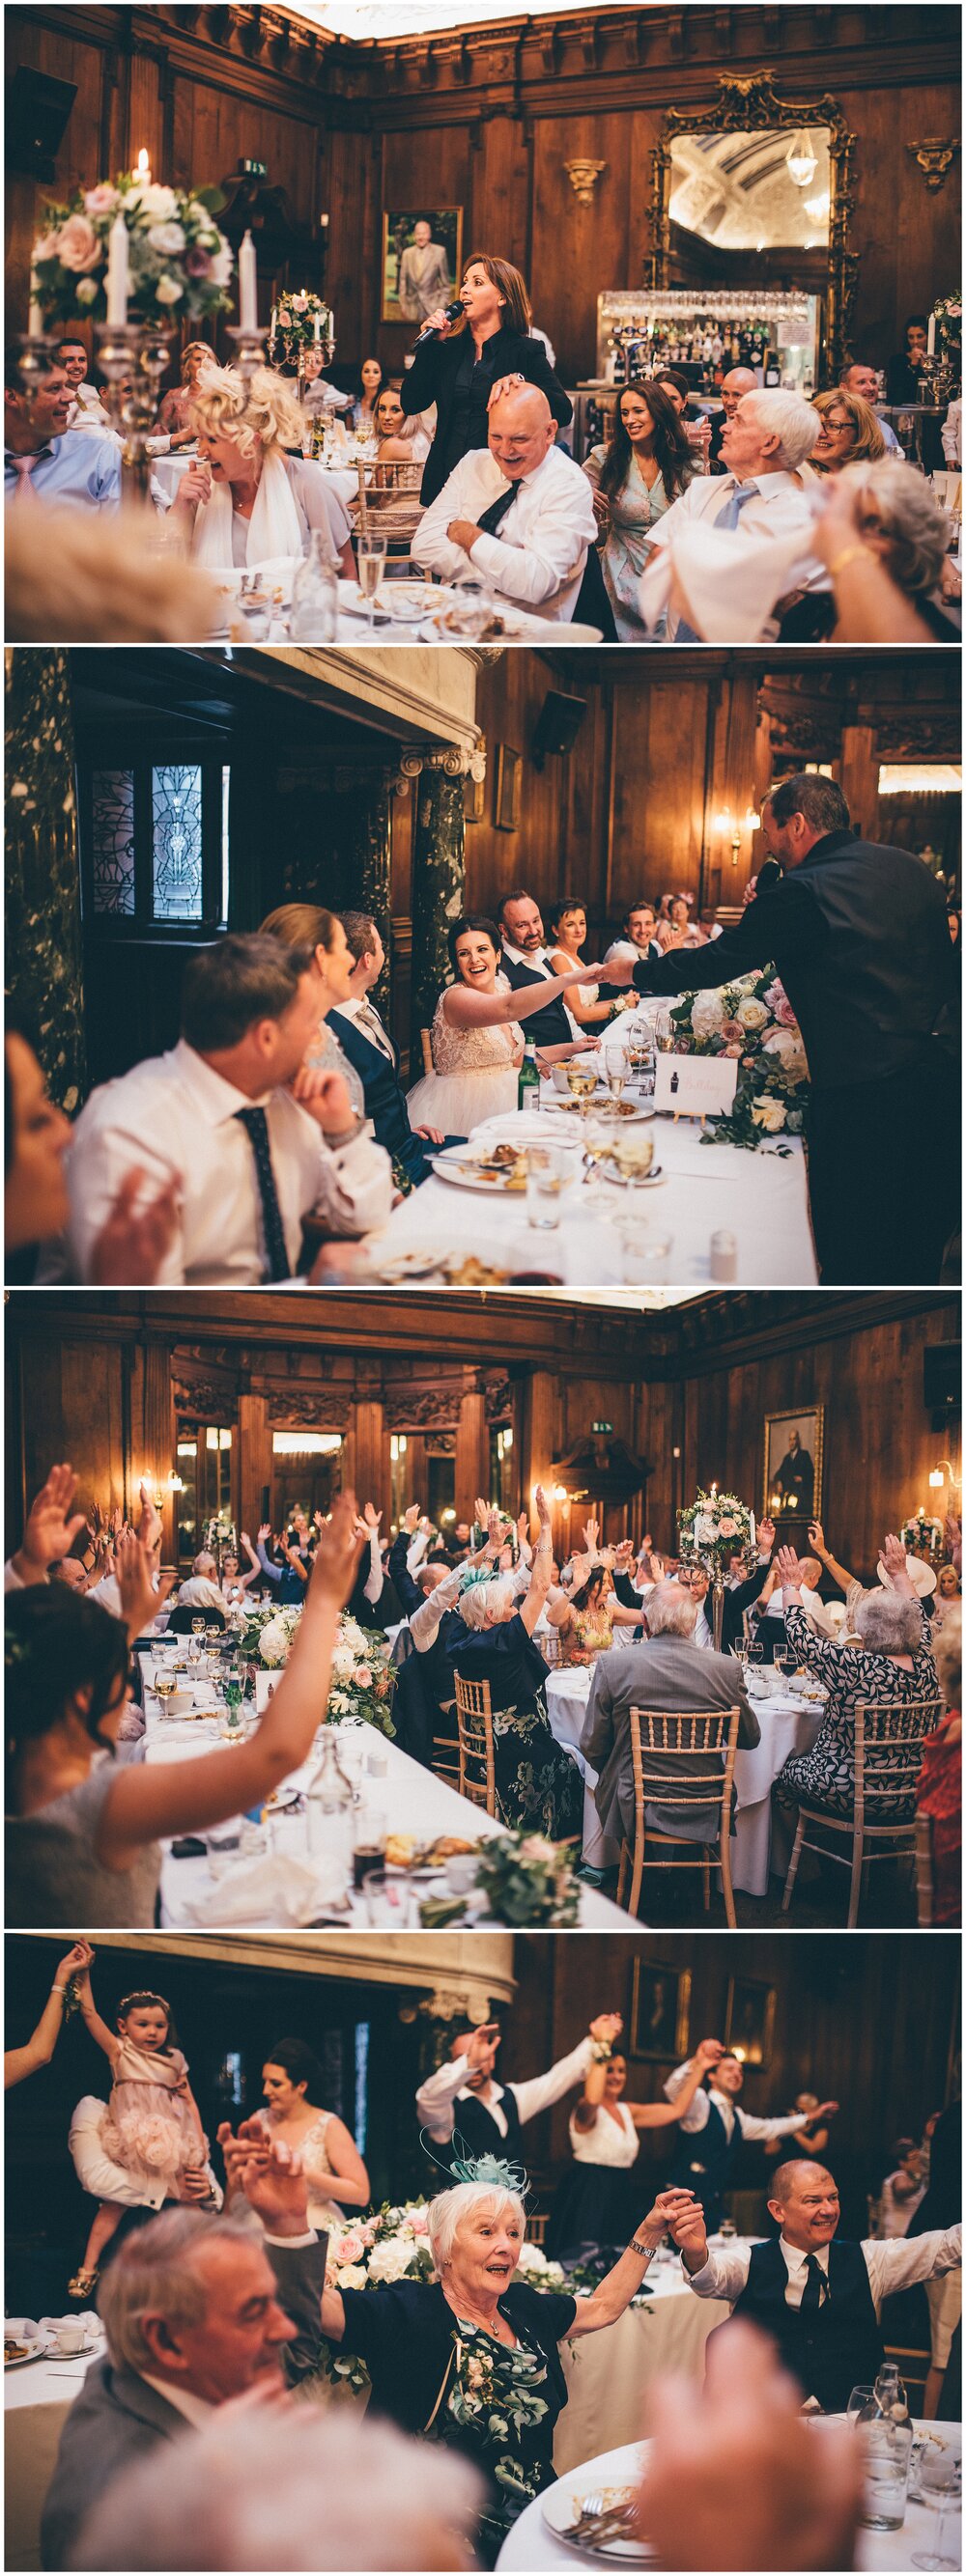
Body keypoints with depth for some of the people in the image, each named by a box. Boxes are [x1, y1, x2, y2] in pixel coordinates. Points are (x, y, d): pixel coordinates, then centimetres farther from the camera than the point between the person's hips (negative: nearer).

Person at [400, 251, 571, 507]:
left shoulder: (525, 351, 0)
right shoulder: (449, 348, 11)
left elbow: (563, 412, -12)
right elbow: (412, 403, 2)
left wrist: (518, 382, -27)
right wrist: (432, 343, -1)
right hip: (447, 479, 4)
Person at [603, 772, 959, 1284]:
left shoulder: (799, 894, -11)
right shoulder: (910, 868, 10)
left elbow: (713, 963, -3)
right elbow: (945, 975, 17)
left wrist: (634, 972, 12)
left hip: (857, 1094, -7)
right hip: (934, 1082, 7)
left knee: (851, 1256, 3)